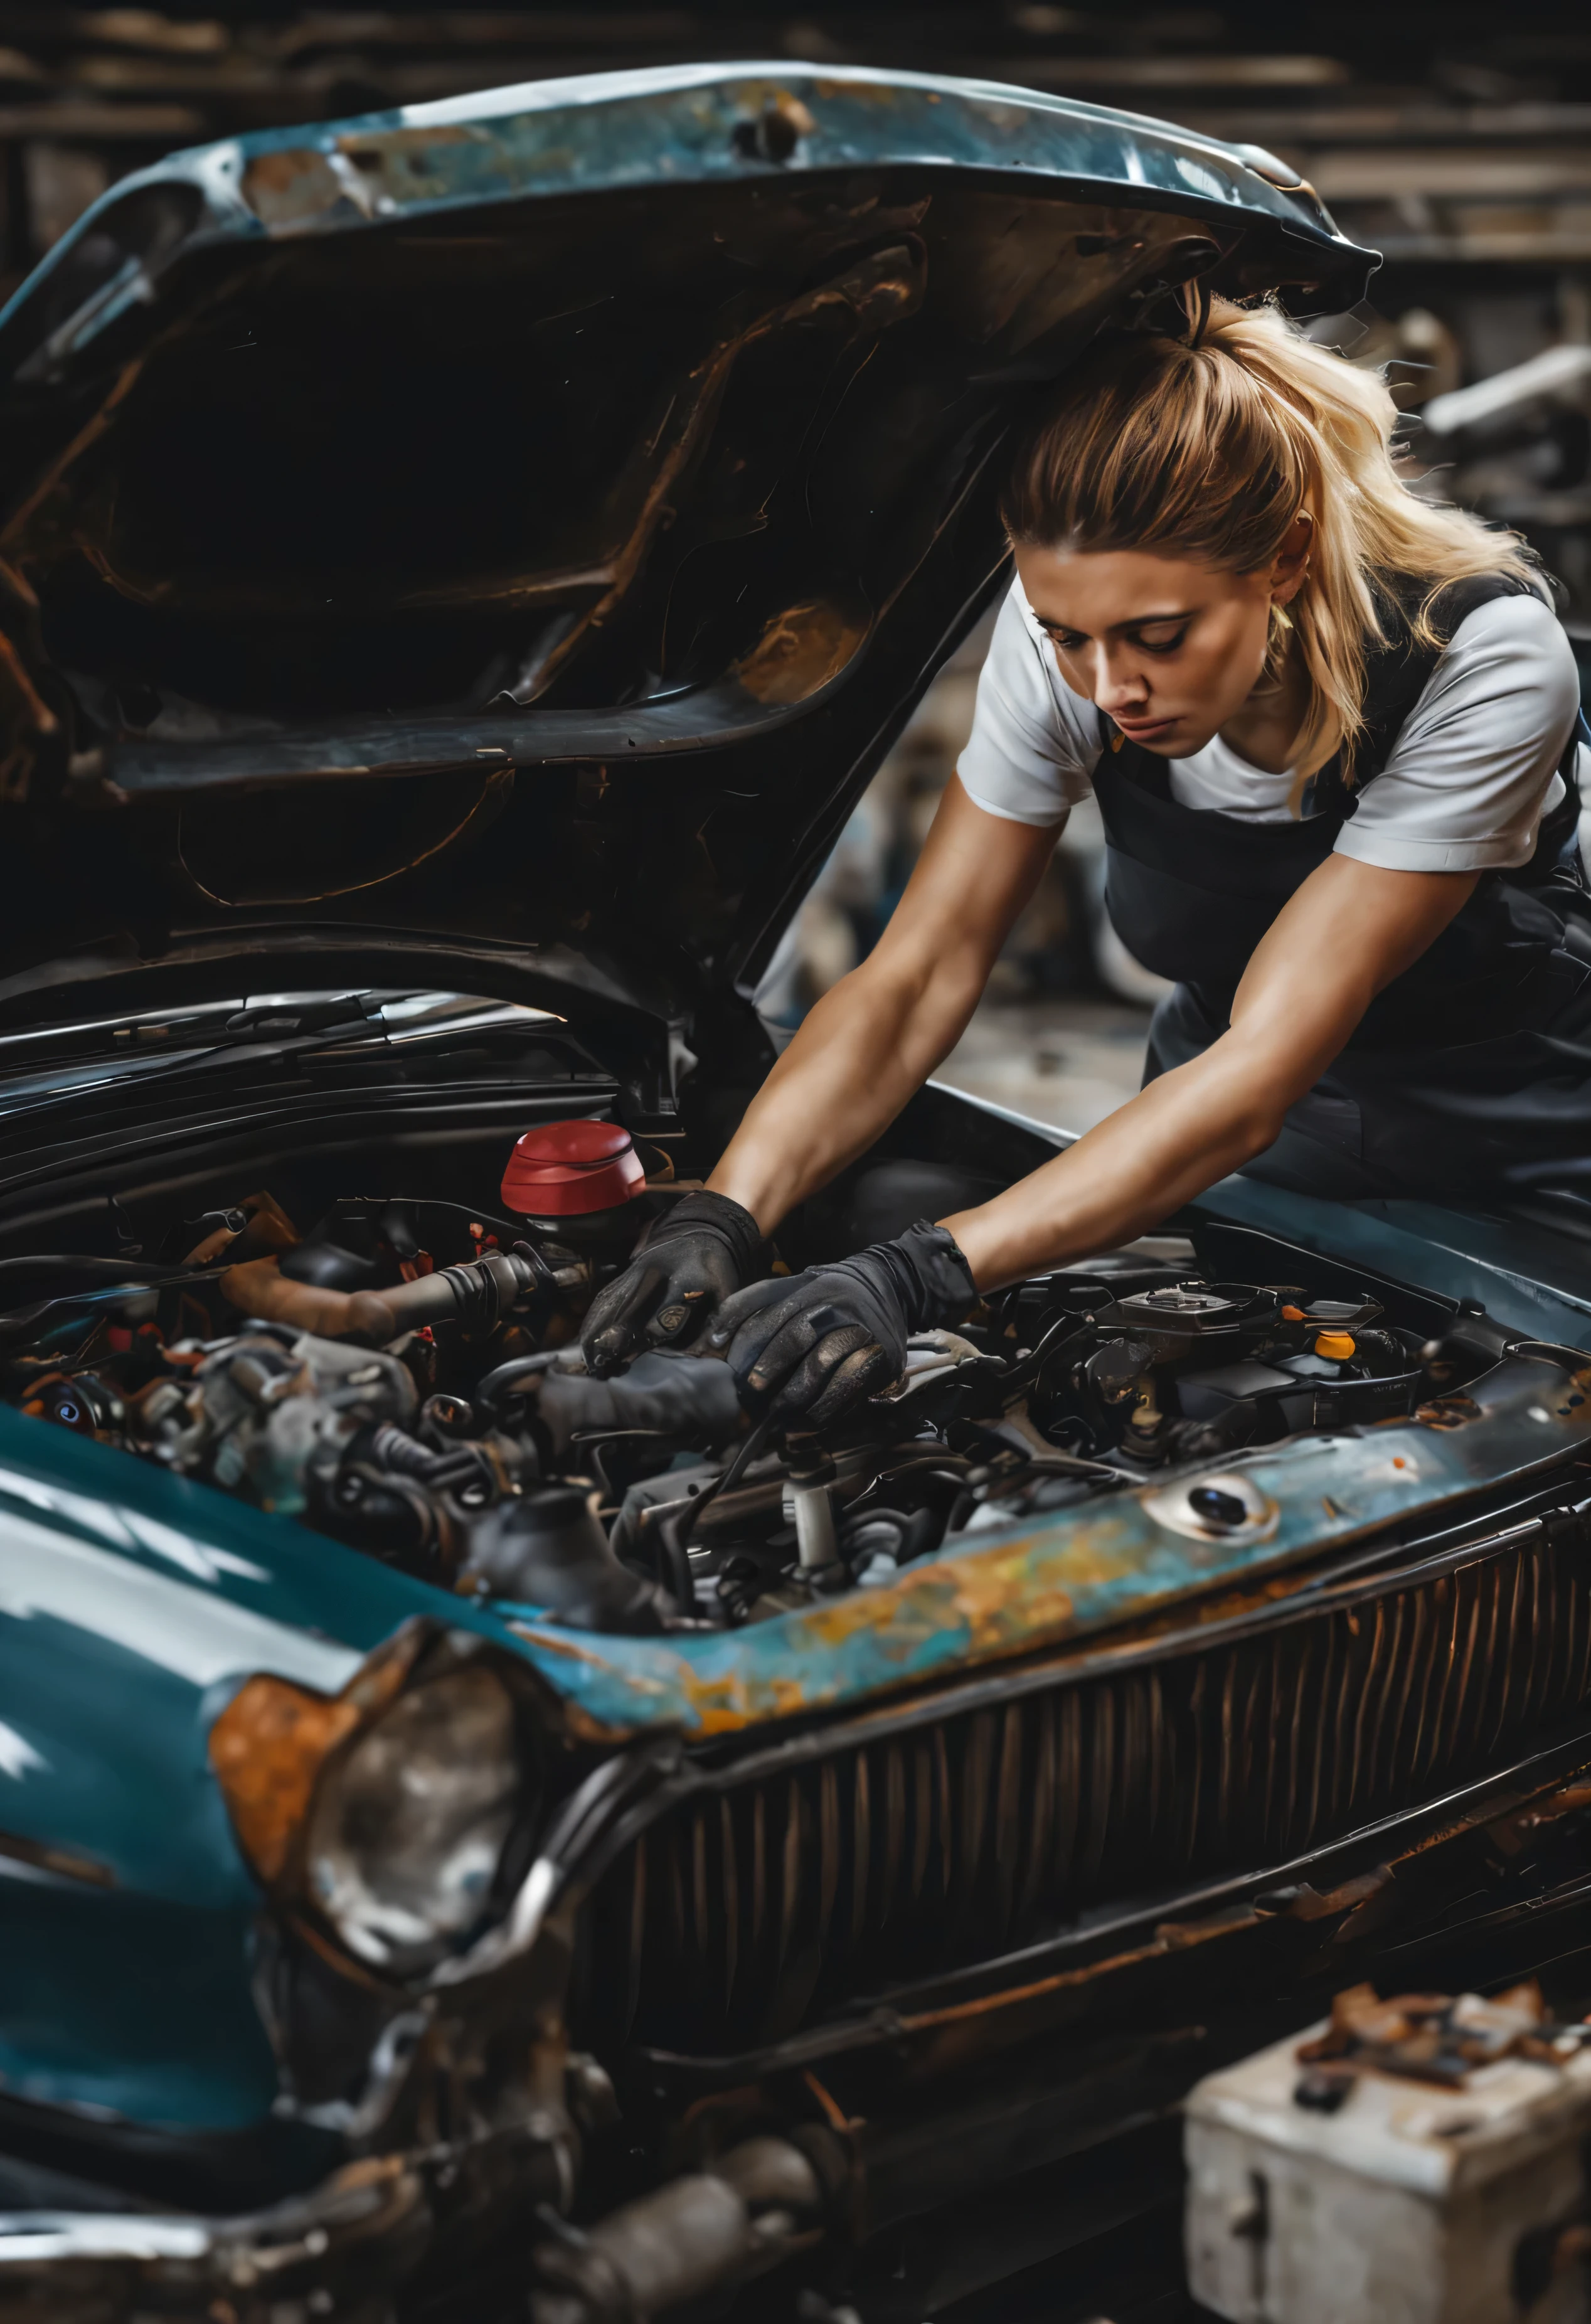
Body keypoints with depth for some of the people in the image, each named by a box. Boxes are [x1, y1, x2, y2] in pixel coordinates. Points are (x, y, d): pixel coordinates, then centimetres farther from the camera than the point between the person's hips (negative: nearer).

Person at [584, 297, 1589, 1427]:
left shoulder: (1484, 654, -34)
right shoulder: (1065, 634, -22)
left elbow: (1261, 1075, -38)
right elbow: (918, 973, -20)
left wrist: (924, 1274, -47)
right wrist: (721, 1220, -36)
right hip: (1231, 1145, 3)